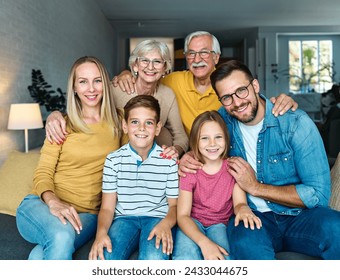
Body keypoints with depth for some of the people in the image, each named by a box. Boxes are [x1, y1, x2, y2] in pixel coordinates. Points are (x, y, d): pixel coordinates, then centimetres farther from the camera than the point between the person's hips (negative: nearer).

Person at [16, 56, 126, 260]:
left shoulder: (118, 122, 10)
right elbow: (43, 173, -1)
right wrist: (53, 201, -22)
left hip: (87, 214, 0)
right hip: (41, 205, 0)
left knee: (41, 255, -30)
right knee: (61, 235, -34)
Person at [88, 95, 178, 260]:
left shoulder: (168, 161, 0)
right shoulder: (114, 160, 3)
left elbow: (174, 204, 5)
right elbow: (107, 207, 3)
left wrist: (166, 224, -17)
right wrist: (101, 231, -18)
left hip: (157, 218, -1)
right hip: (124, 219, 1)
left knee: (154, 258, -32)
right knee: (104, 257, -28)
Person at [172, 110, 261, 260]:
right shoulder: (190, 170, -9)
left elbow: (239, 202, -8)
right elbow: (182, 215, -14)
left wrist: (243, 209, -35)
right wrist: (204, 242, -33)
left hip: (219, 224, 1)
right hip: (192, 223, -1)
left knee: (222, 258, -30)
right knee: (186, 257, -32)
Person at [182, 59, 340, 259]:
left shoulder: (296, 123, -11)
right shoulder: (223, 119, 0)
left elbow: (319, 194, -14)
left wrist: (255, 187, -13)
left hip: (300, 216, 0)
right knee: (244, 241, -35)